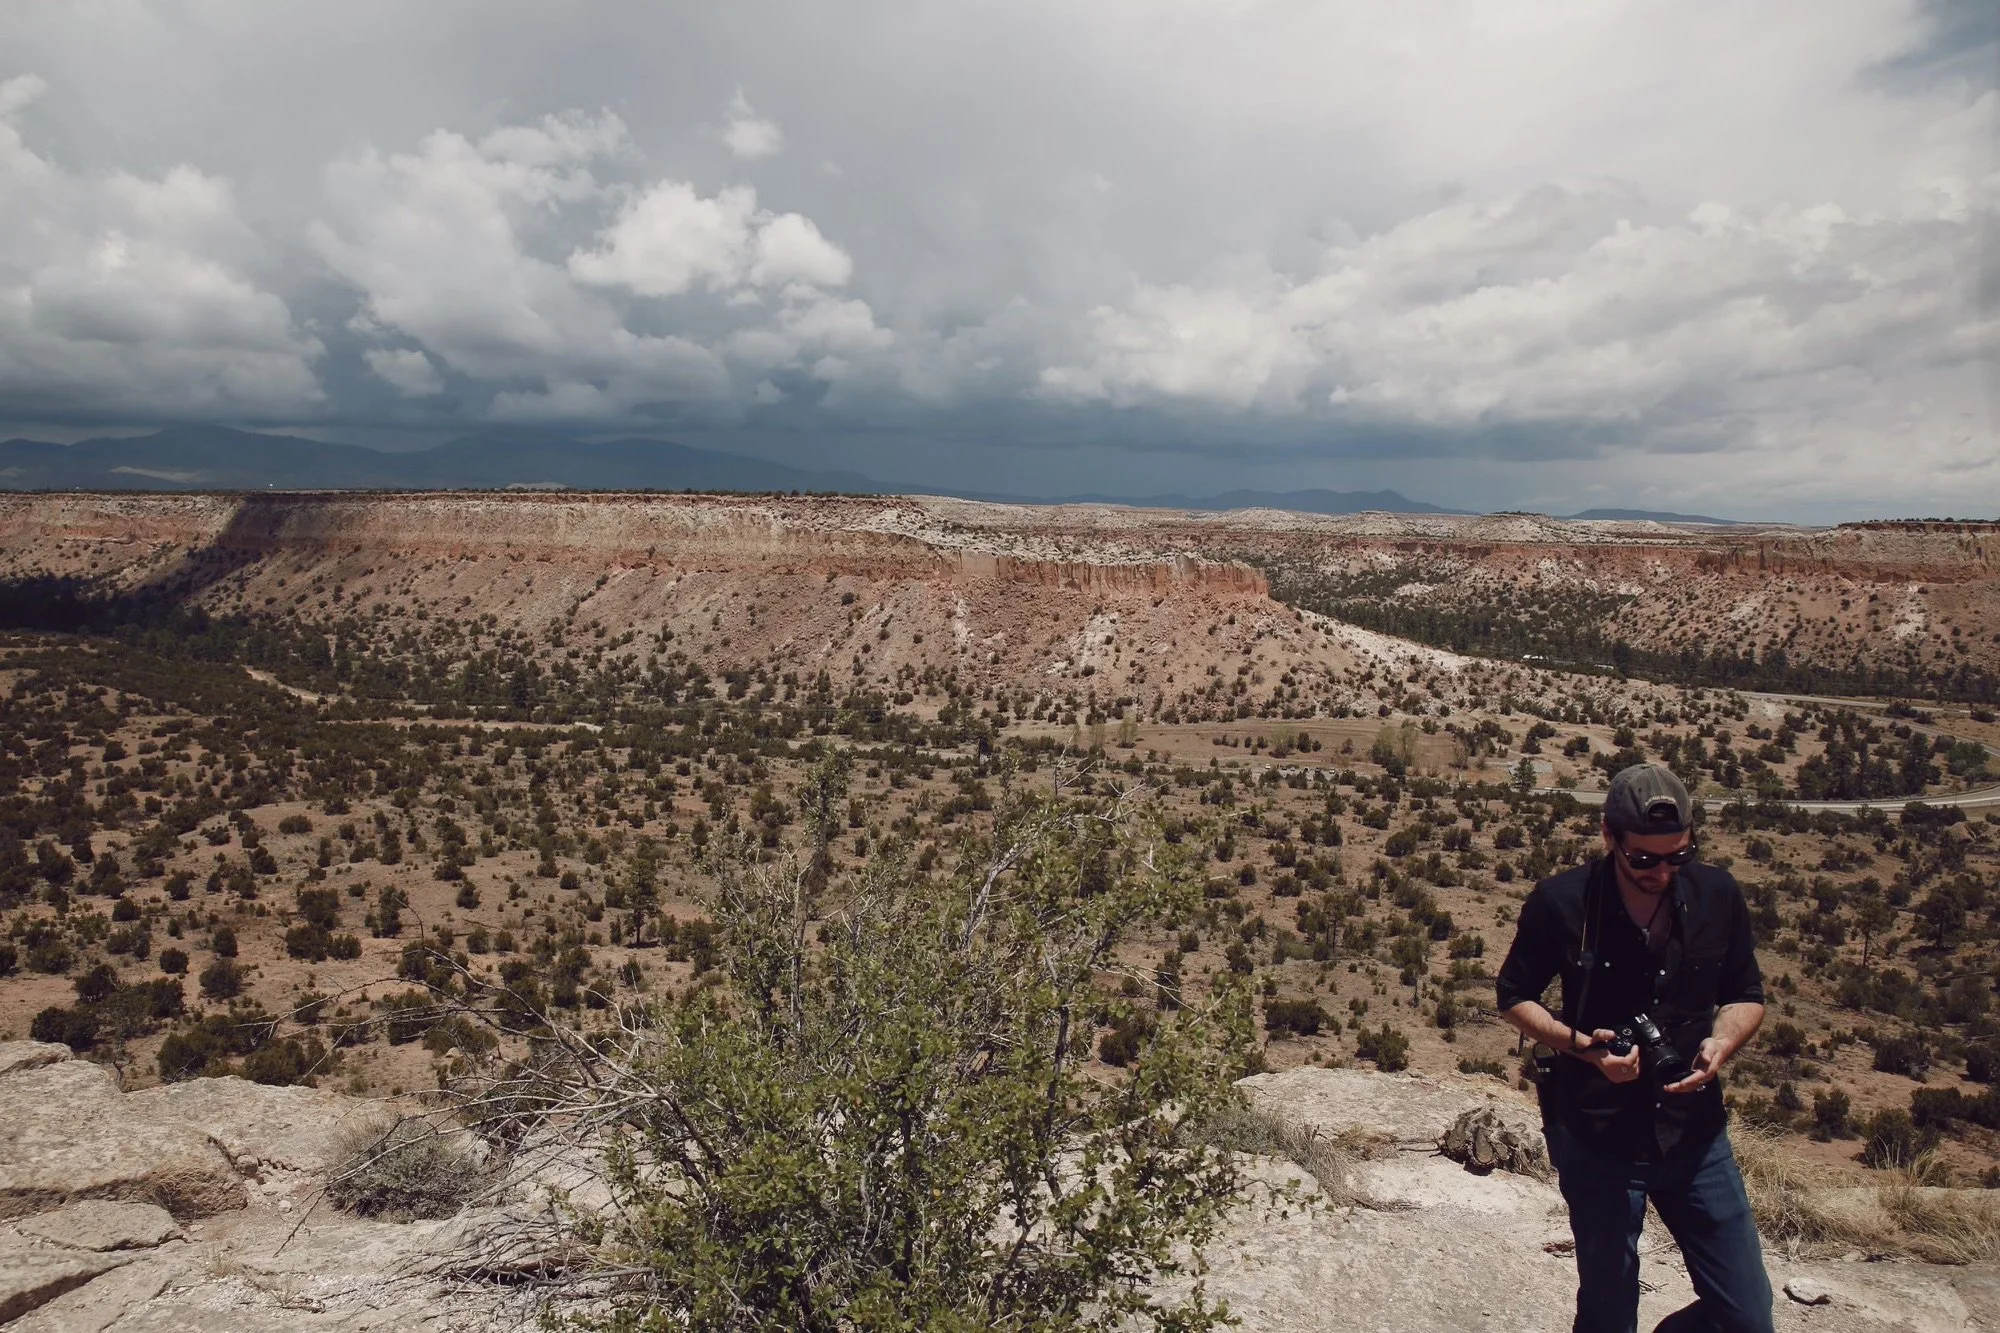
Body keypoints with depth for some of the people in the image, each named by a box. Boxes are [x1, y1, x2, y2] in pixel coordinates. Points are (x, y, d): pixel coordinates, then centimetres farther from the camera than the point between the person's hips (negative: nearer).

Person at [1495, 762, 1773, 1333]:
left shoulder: (1718, 896, -5)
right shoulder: (1560, 902, -13)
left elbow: (1747, 997, 8)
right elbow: (1514, 997, -1)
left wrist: (1722, 1042, -13)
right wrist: (1582, 1044, -18)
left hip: (1695, 1132, 3)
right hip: (1596, 1136, -3)